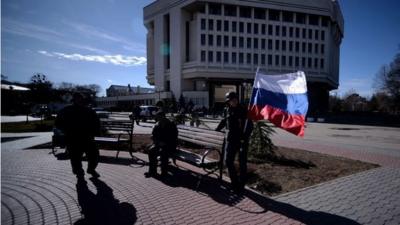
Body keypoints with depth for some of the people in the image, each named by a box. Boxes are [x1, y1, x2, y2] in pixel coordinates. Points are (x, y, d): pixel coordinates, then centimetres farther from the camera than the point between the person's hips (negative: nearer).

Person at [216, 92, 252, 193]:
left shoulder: (243, 110, -8)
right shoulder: (227, 110, 5)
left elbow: (250, 125, -14)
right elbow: (223, 121, 22)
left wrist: (244, 137, -24)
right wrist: (216, 131, 25)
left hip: (242, 140, -4)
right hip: (230, 139, 4)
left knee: (242, 163, 5)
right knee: (228, 161, 4)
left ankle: (241, 184, 19)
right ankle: (234, 182, 21)